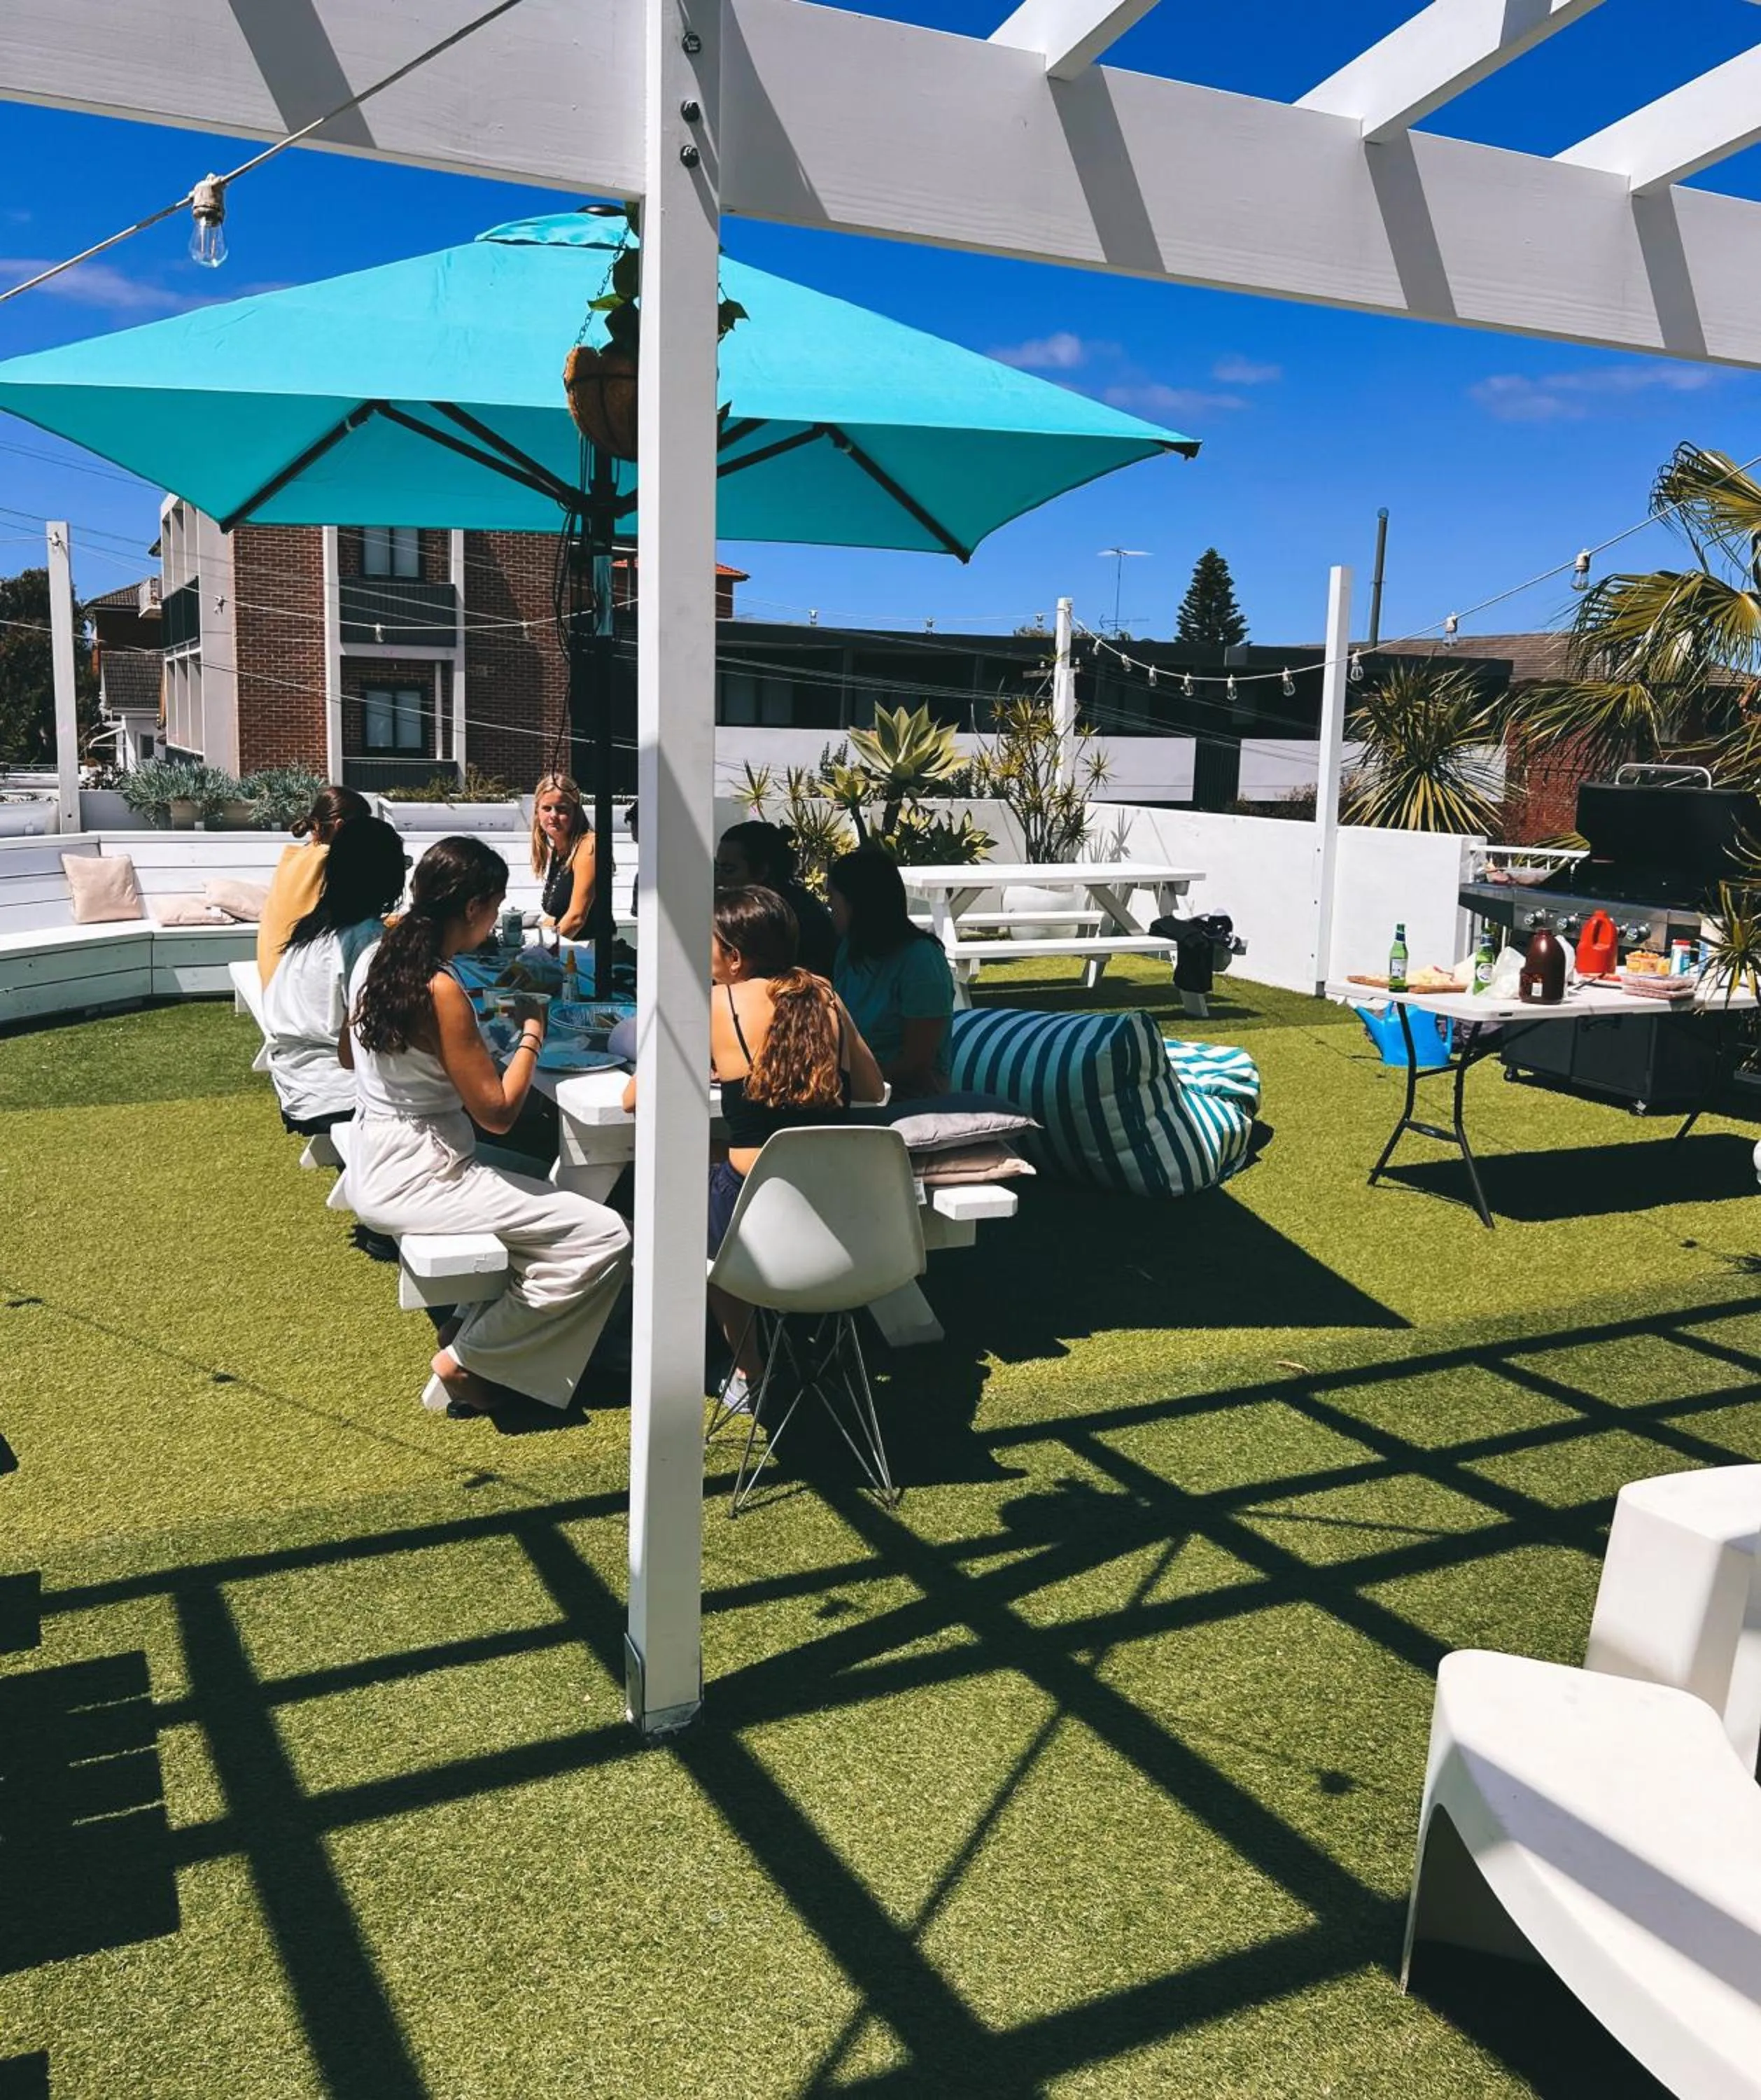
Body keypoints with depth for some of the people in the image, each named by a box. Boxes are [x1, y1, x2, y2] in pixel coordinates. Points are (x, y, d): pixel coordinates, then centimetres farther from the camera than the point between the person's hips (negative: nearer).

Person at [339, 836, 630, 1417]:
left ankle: (474, 1323, 21)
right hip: (415, 1181, -10)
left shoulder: (373, 962, 4)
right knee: (605, 1239, -12)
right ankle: (465, 1359, -1)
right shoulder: (440, 992, -23)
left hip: (377, 1166, 10)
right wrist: (532, 1030, -7)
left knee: (546, 1191, 27)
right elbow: (498, 1111, -22)